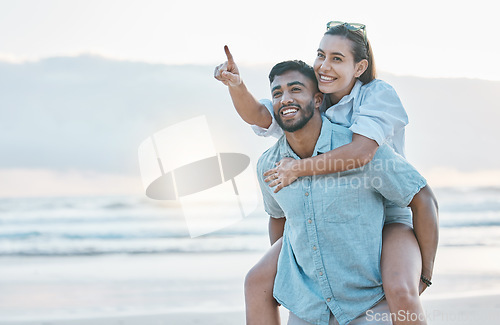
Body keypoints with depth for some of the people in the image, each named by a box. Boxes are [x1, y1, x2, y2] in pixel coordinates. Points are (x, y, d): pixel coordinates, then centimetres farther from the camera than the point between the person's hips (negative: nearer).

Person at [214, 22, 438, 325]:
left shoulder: (379, 94, -16)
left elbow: (361, 152, -33)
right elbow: (256, 114, -12)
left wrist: (298, 168, -24)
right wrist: (236, 84, -33)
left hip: (388, 221, -6)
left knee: (400, 293, -36)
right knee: (257, 283, -6)